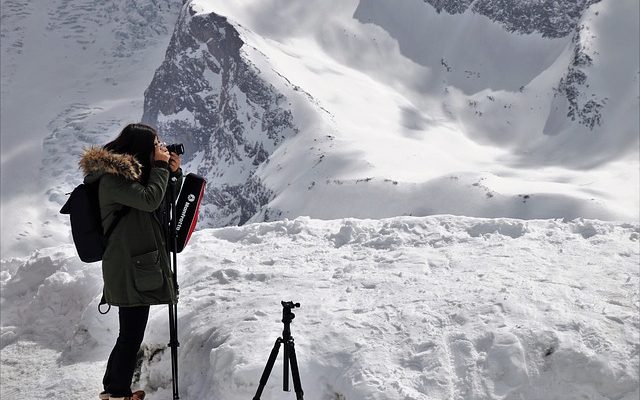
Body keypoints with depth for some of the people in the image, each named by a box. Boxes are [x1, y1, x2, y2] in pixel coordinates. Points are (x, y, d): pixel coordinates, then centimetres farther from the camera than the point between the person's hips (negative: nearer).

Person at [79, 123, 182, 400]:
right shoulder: (112, 177, -14)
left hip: (140, 264, 10)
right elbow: (150, 199, -24)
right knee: (131, 334, -2)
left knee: (130, 333, 17)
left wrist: (174, 172, 6)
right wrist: (161, 166, -12)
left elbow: (165, 201, 21)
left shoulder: (131, 172, 15)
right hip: (130, 270, -10)